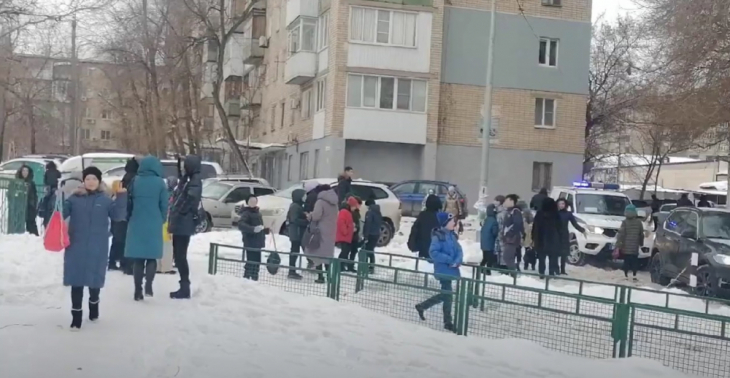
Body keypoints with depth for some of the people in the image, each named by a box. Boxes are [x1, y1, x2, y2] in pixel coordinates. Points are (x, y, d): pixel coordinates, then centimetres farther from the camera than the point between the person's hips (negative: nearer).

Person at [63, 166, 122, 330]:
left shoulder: (105, 200, 2)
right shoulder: (74, 198, 2)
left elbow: (118, 216, -8)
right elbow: (61, 214, -2)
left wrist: (121, 197, -19)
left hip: (97, 248, 0)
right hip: (76, 247, 0)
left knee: (94, 279, 11)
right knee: (76, 280, 1)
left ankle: (94, 306, 38)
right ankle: (76, 316, 8)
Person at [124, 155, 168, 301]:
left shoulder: (135, 181, 1)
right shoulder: (160, 182, -4)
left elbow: (128, 203, 4)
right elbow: (164, 205, -1)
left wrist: (130, 218, 16)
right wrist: (161, 221, 13)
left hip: (136, 224, 2)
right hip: (154, 225, -2)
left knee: (138, 259, 8)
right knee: (151, 257, 9)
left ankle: (138, 291, 6)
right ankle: (148, 285, -11)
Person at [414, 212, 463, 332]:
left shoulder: (452, 235, 10)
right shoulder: (438, 236, -14)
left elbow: (459, 251, 7)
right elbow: (433, 252, -20)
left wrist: (457, 261, -13)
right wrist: (449, 260, -22)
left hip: (452, 269, 8)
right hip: (443, 270, -8)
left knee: (445, 294, 16)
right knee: (447, 294, -1)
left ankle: (421, 306, 30)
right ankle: (448, 322, 12)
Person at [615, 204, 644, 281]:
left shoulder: (625, 222, -8)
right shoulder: (639, 222, 1)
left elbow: (621, 234, -12)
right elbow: (641, 234, 9)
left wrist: (618, 246, -11)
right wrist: (641, 243, 25)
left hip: (626, 247, -2)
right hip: (635, 247, 2)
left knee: (626, 261, 4)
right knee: (635, 261, 11)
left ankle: (626, 276, 4)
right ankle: (634, 276, 9)